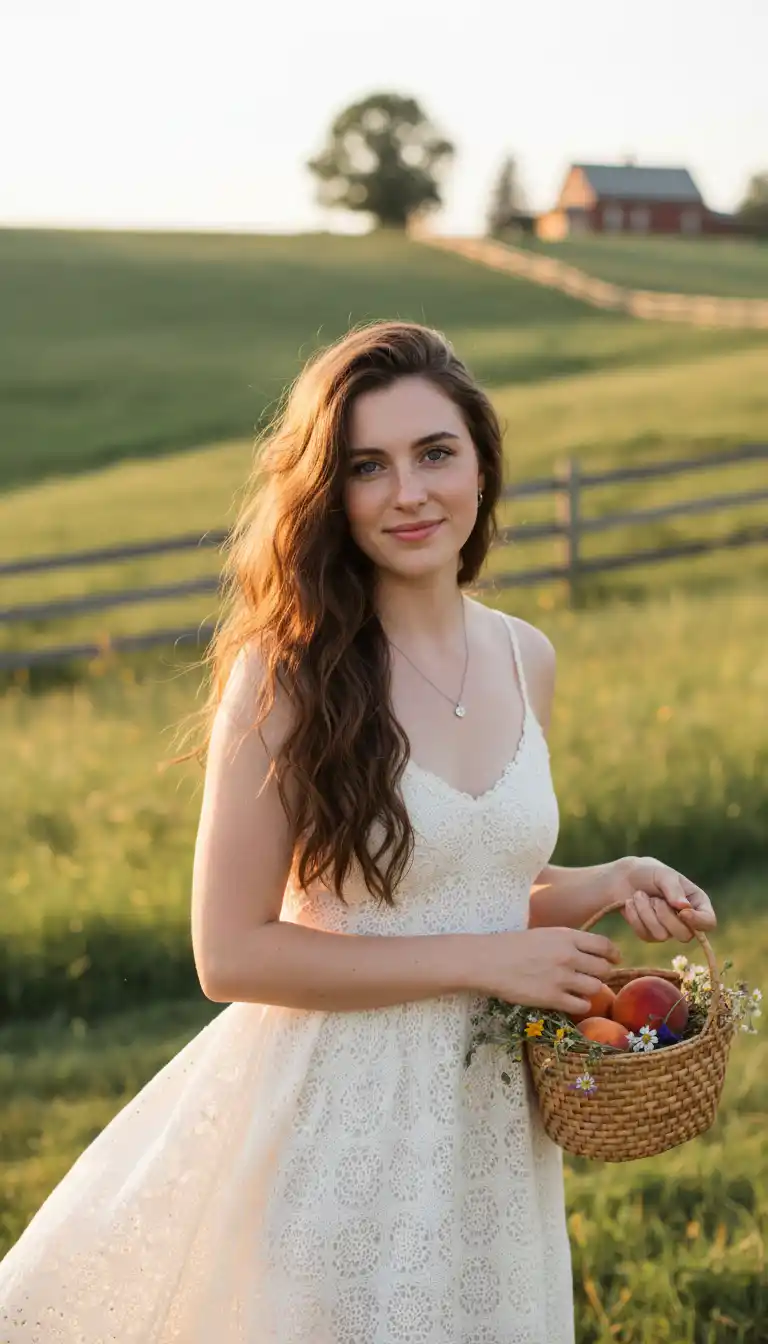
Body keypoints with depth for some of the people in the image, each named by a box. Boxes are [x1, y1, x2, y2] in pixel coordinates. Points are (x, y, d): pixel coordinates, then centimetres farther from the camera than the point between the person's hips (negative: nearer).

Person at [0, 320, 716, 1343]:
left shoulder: (525, 658, 2)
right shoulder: (286, 673, -16)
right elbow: (233, 954, -17)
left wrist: (608, 886, -2)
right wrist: (483, 961, -17)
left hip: (490, 1127, 6)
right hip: (333, 1120, -6)